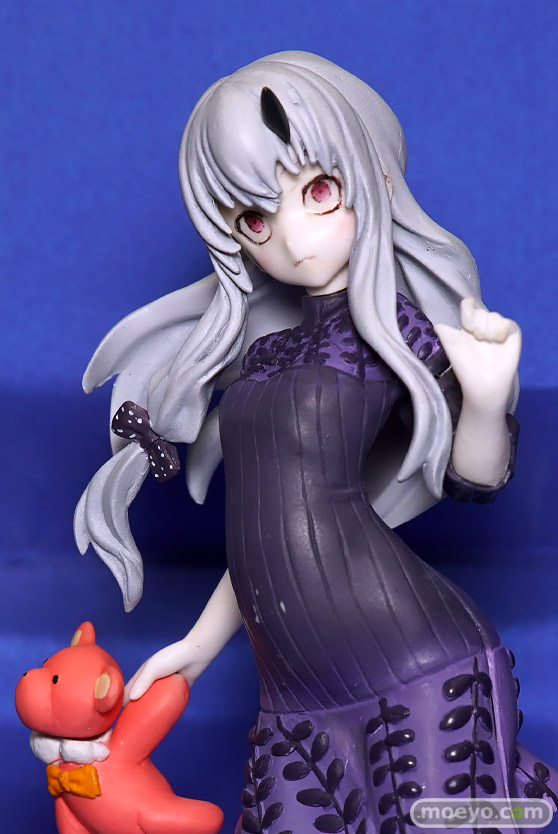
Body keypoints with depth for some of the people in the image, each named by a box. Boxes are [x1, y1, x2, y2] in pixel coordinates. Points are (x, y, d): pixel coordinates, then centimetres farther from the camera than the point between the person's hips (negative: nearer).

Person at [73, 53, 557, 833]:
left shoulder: (393, 325, -3)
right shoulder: (263, 351, 12)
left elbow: (475, 476, -4)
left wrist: (487, 399, -24)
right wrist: (201, 645, 26)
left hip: (418, 682, -5)